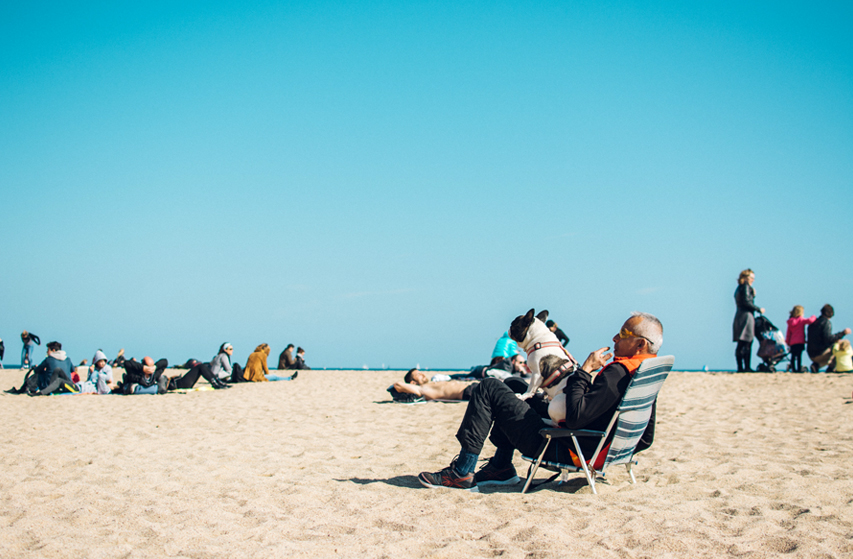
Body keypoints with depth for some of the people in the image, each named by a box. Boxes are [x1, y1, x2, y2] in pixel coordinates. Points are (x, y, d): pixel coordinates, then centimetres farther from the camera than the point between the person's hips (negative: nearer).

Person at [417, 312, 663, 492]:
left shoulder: (618, 372, -24)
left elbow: (575, 417, -29)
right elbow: (646, 439, 12)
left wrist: (585, 371, -19)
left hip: (564, 449, -10)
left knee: (488, 389, -7)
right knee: (514, 393, 28)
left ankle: (462, 473, -4)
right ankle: (501, 467, 25)